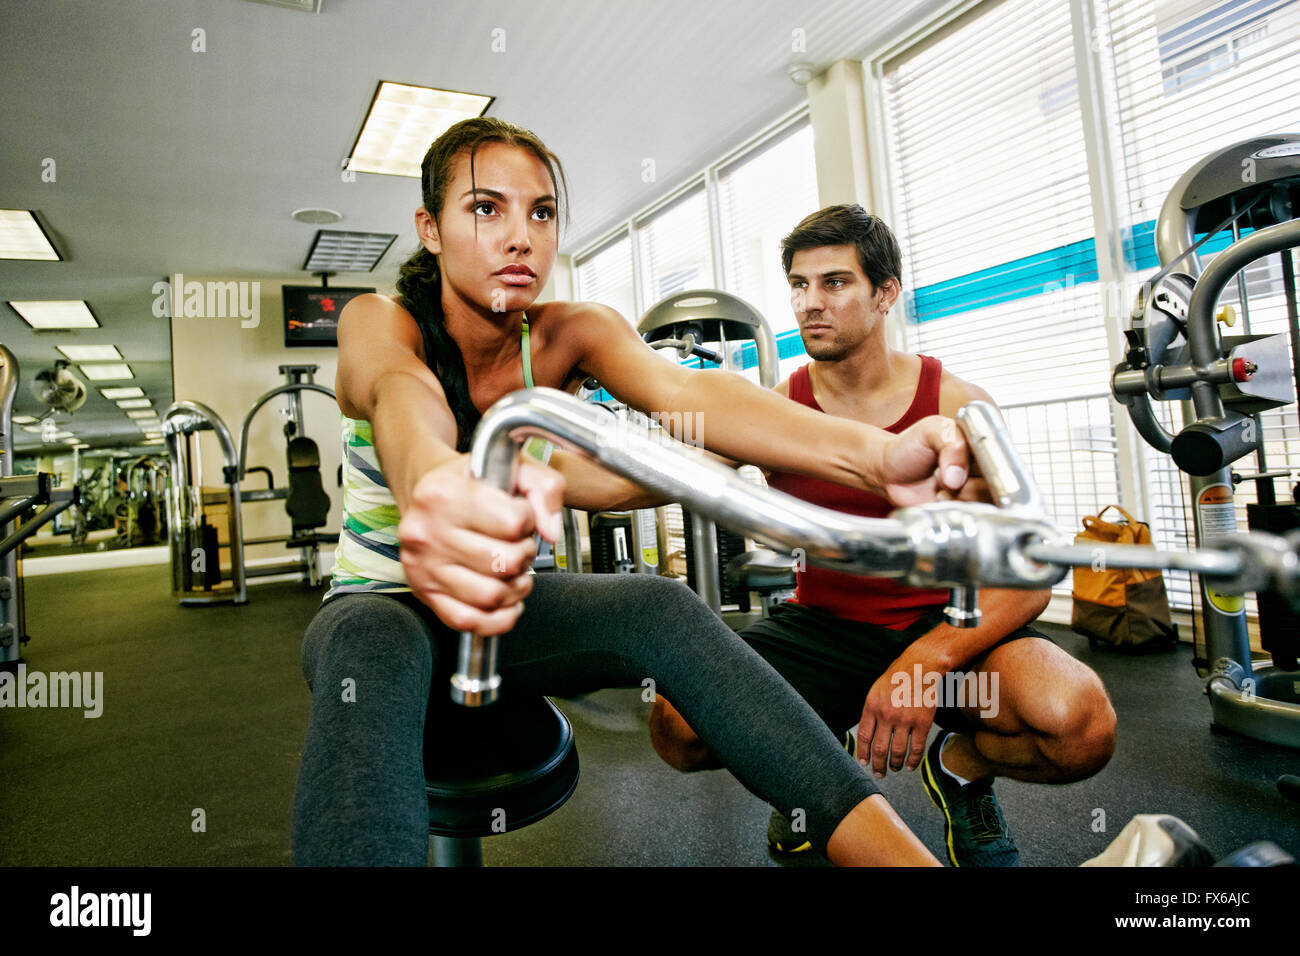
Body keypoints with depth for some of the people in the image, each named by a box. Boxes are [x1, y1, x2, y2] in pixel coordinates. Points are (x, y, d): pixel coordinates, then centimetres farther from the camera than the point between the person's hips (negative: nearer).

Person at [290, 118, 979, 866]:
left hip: (506, 607, 2)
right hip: (380, 605, -1)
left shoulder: (570, 335, -9)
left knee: (659, 609, -29)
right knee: (375, 648, -39)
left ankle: (899, 849, -28)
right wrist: (433, 482, -67)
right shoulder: (380, 322, -15)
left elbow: (684, 391, -31)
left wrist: (874, 453, -49)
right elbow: (402, 395, -41)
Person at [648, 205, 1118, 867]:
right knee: (677, 727, -23)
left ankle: (962, 765, 9)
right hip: (821, 626, 1)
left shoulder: (959, 408, -8)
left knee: (1080, 726, -30)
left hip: (946, 623, 0)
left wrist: (926, 662, -29)